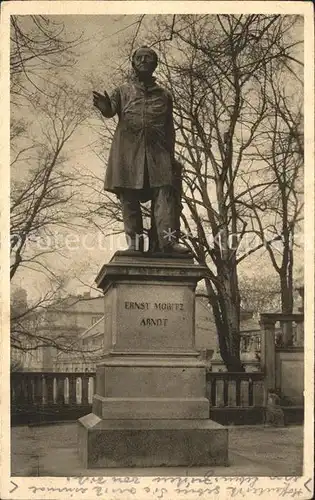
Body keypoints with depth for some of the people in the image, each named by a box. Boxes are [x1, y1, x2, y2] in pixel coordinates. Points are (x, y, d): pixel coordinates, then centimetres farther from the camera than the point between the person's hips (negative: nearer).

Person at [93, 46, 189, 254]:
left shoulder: (164, 94, 19)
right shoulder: (124, 90, 15)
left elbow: (170, 128, 18)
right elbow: (111, 111, -2)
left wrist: (171, 155, 8)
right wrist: (104, 106, -26)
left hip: (158, 151, 1)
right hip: (128, 151, 0)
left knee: (164, 193, -13)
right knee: (129, 198, -3)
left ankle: (168, 240, -19)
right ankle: (134, 242, 0)